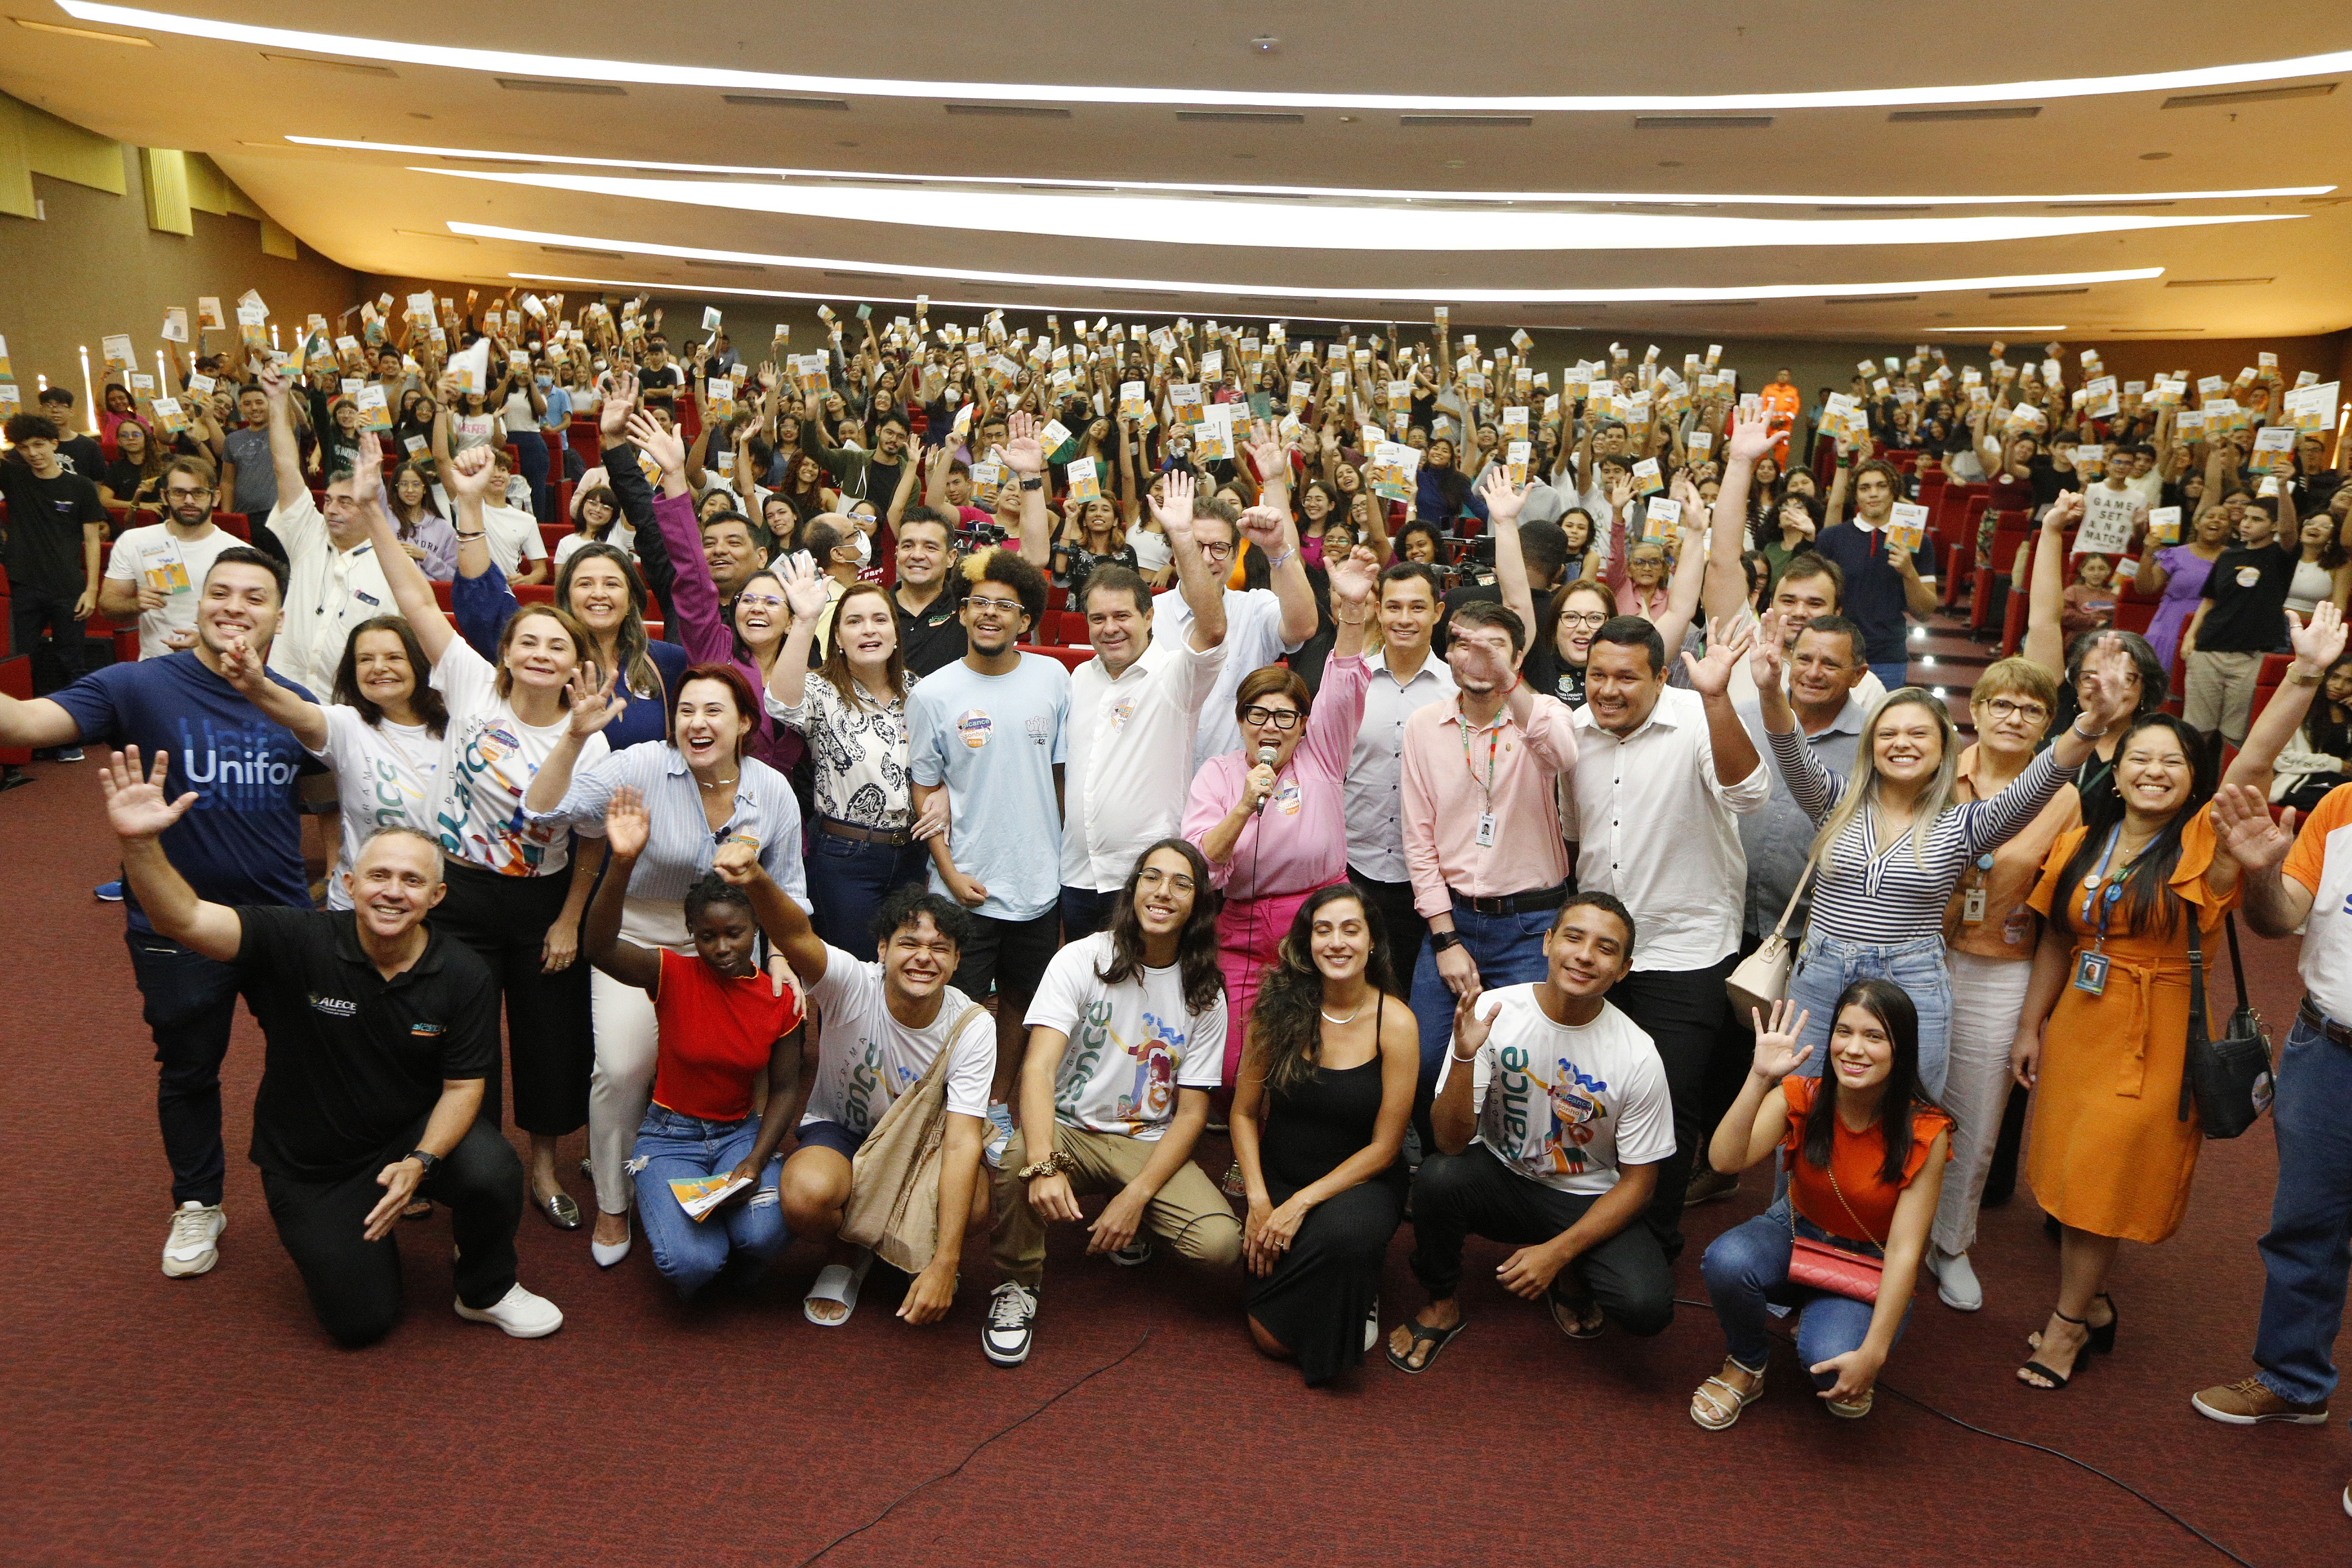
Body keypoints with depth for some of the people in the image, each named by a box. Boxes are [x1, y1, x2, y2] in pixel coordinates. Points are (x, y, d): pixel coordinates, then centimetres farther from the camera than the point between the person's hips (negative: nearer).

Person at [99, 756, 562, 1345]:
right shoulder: (300, 943, -20)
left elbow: (463, 1085, -11)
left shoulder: (464, 976, -15)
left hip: (416, 1133, 1)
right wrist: (140, 843, -50)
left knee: (493, 1173, -32)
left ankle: (486, 1292, 1)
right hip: (310, 1162, 0)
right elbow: (182, 920, -32)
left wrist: (420, 1162, -27)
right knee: (361, 1321, -2)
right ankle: (334, 1233, 33)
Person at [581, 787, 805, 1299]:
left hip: (742, 1132, 1)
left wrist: (755, 1164, -17)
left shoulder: (781, 998, -5)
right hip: (671, 1135, -1)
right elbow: (599, 949, -32)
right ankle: (668, 1207, 14)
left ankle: (743, 1274, 11)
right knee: (693, 1262, -24)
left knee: (763, 1234, -29)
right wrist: (623, 862, -48)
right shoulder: (673, 976, -12)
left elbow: (783, 1089, -1)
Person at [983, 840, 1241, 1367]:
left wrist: (1136, 1196, -15)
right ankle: (1018, 1284, -7)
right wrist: (1045, 1164, -38)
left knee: (1220, 1244, -21)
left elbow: (1191, 1113, -1)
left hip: (1147, 1143, 3)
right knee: (1014, 1161, -36)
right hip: (1069, 1130, -2)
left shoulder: (1205, 995, 0)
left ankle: (1130, 1225, 14)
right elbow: (1038, 1067, -20)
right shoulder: (1083, 959, -8)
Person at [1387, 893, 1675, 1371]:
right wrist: (1464, 1057, -37)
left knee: (1646, 1308, -26)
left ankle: (1565, 1271, 11)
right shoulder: (1493, 1012, -17)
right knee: (1437, 1176, -32)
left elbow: (1638, 1182, -7)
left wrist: (1557, 1252, -16)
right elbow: (1451, 1141, -19)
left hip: (1589, 1201, 0)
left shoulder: (1638, 1057, -16)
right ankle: (1443, 1305, -1)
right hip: (1502, 1176, 1)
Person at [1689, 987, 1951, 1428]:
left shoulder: (1925, 1133, -20)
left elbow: (1904, 1250, -20)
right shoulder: (1801, 1098, -17)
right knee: (1726, 1260, -31)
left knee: (1828, 1359, -30)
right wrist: (1759, 1078, -43)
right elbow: (1725, 1160, -32)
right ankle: (1746, 1367, -1)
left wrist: (1873, 1353, -25)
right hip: (1796, 1234, 2)